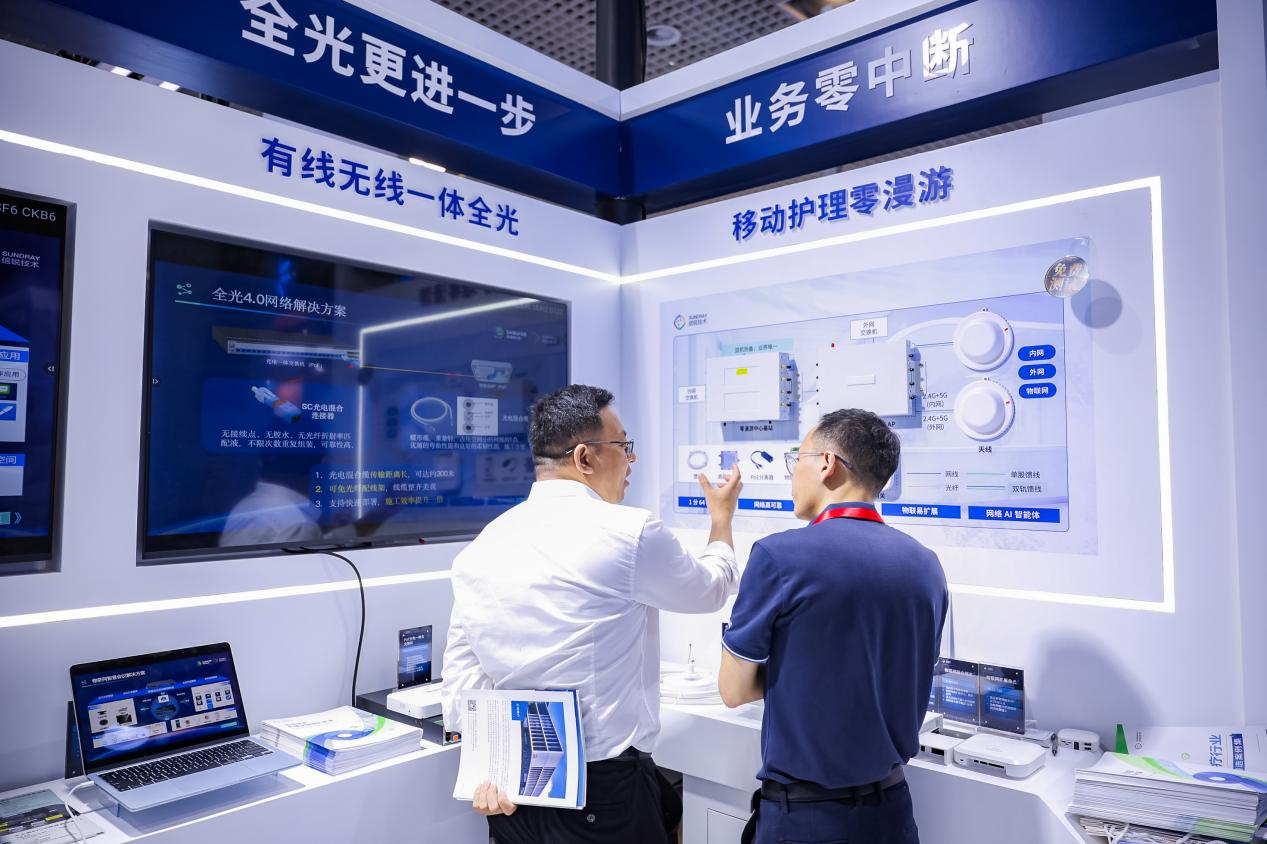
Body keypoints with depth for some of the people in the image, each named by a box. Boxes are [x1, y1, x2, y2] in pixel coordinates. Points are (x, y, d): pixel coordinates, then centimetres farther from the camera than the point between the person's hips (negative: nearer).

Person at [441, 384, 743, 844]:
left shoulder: (481, 546, 1)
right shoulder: (630, 532, -15)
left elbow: (462, 675, 1)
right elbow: (710, 590, 4)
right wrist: (722, 518, 20)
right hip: (602, 788, -6)